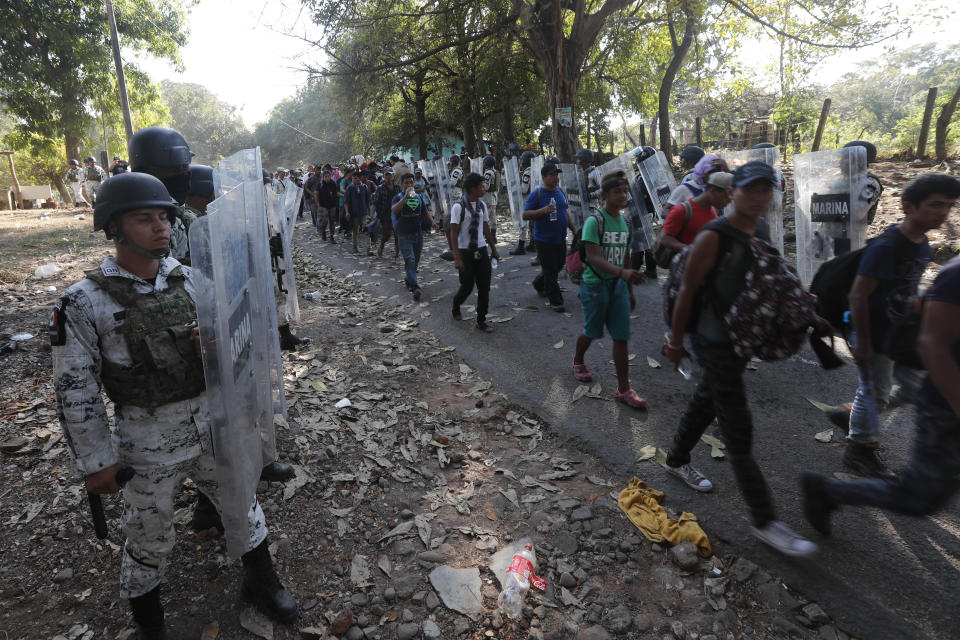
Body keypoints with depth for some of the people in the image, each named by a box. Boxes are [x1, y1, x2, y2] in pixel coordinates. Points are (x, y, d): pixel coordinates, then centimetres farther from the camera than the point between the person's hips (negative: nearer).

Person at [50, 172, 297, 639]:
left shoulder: (188, 278, -1)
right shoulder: (84, 302, -13)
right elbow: (75, 390, -11)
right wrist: (96, 461, -9)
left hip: (211, 425, 4)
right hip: (149, 441, -4)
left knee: (243, 505, 19)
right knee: (149, 539, 15)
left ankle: (261, 583, 44)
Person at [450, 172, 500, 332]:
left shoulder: (482, 205, 6)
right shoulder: (458, 207, -12)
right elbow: (454, 233, -14)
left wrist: (493, 249, 16)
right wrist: (457, 258, -20)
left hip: (481, 250, 5)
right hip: (466, 252, -5)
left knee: (484, 287, 3)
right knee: (467, 286, 4)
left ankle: (481, 321, 14)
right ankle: (456, 308, 36)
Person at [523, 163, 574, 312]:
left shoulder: (560, 192, 10)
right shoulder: (537, 194, -11)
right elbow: (525, 215, -15)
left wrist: (574, 229, 20)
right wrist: (543, 211, -28)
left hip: (560, 239, 7)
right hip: (544, 241, -7)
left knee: (558, 266, 18)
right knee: (550, 271, -2)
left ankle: (539, 284, 41)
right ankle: (555, 301, 10)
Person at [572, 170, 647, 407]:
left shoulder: (625, 223, 7)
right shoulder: (594, 221, -14)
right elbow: (594, 259, -25)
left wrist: (630, 290, 18)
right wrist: (622, 272, -40)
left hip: (618, 285, 5)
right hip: (595, 284, -5)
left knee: (621, 337, 2)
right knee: (591, 332, 12)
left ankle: (623, 389, 8)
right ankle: (578, 361, 44)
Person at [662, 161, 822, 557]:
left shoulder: (760, 237, 8)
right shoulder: (714, 237, -19)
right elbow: (687, 291, -16)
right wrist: (675, 341, -11)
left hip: (742, 341, 8)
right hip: (717, 344, -8)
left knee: (705, 404, 24)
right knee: (739, 434, -3)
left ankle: (677, 461, 47)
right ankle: (765, 522, 6)